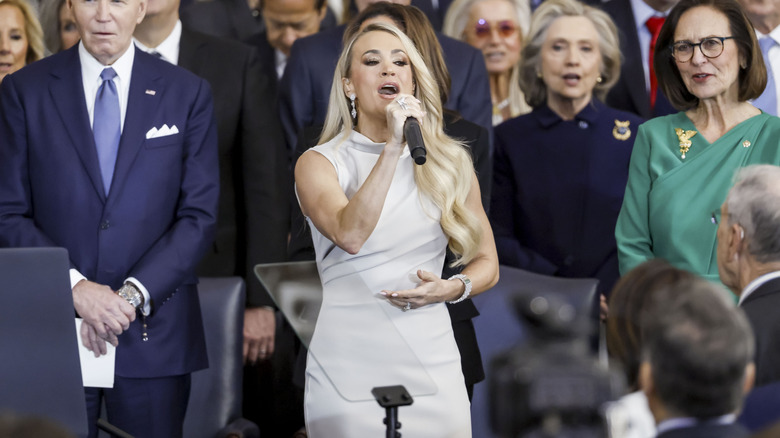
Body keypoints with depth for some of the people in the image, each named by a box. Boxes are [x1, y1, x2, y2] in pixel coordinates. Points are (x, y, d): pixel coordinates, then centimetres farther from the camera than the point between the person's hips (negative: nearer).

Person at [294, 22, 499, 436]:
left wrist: (452, 288, -6)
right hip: (349, 367, -3)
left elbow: (486, 262, 16)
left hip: (432, 364, 3)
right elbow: (350, 235, -21)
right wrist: (393, 146, -23)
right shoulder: (319, 163, -1)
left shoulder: (450, 162, 9)